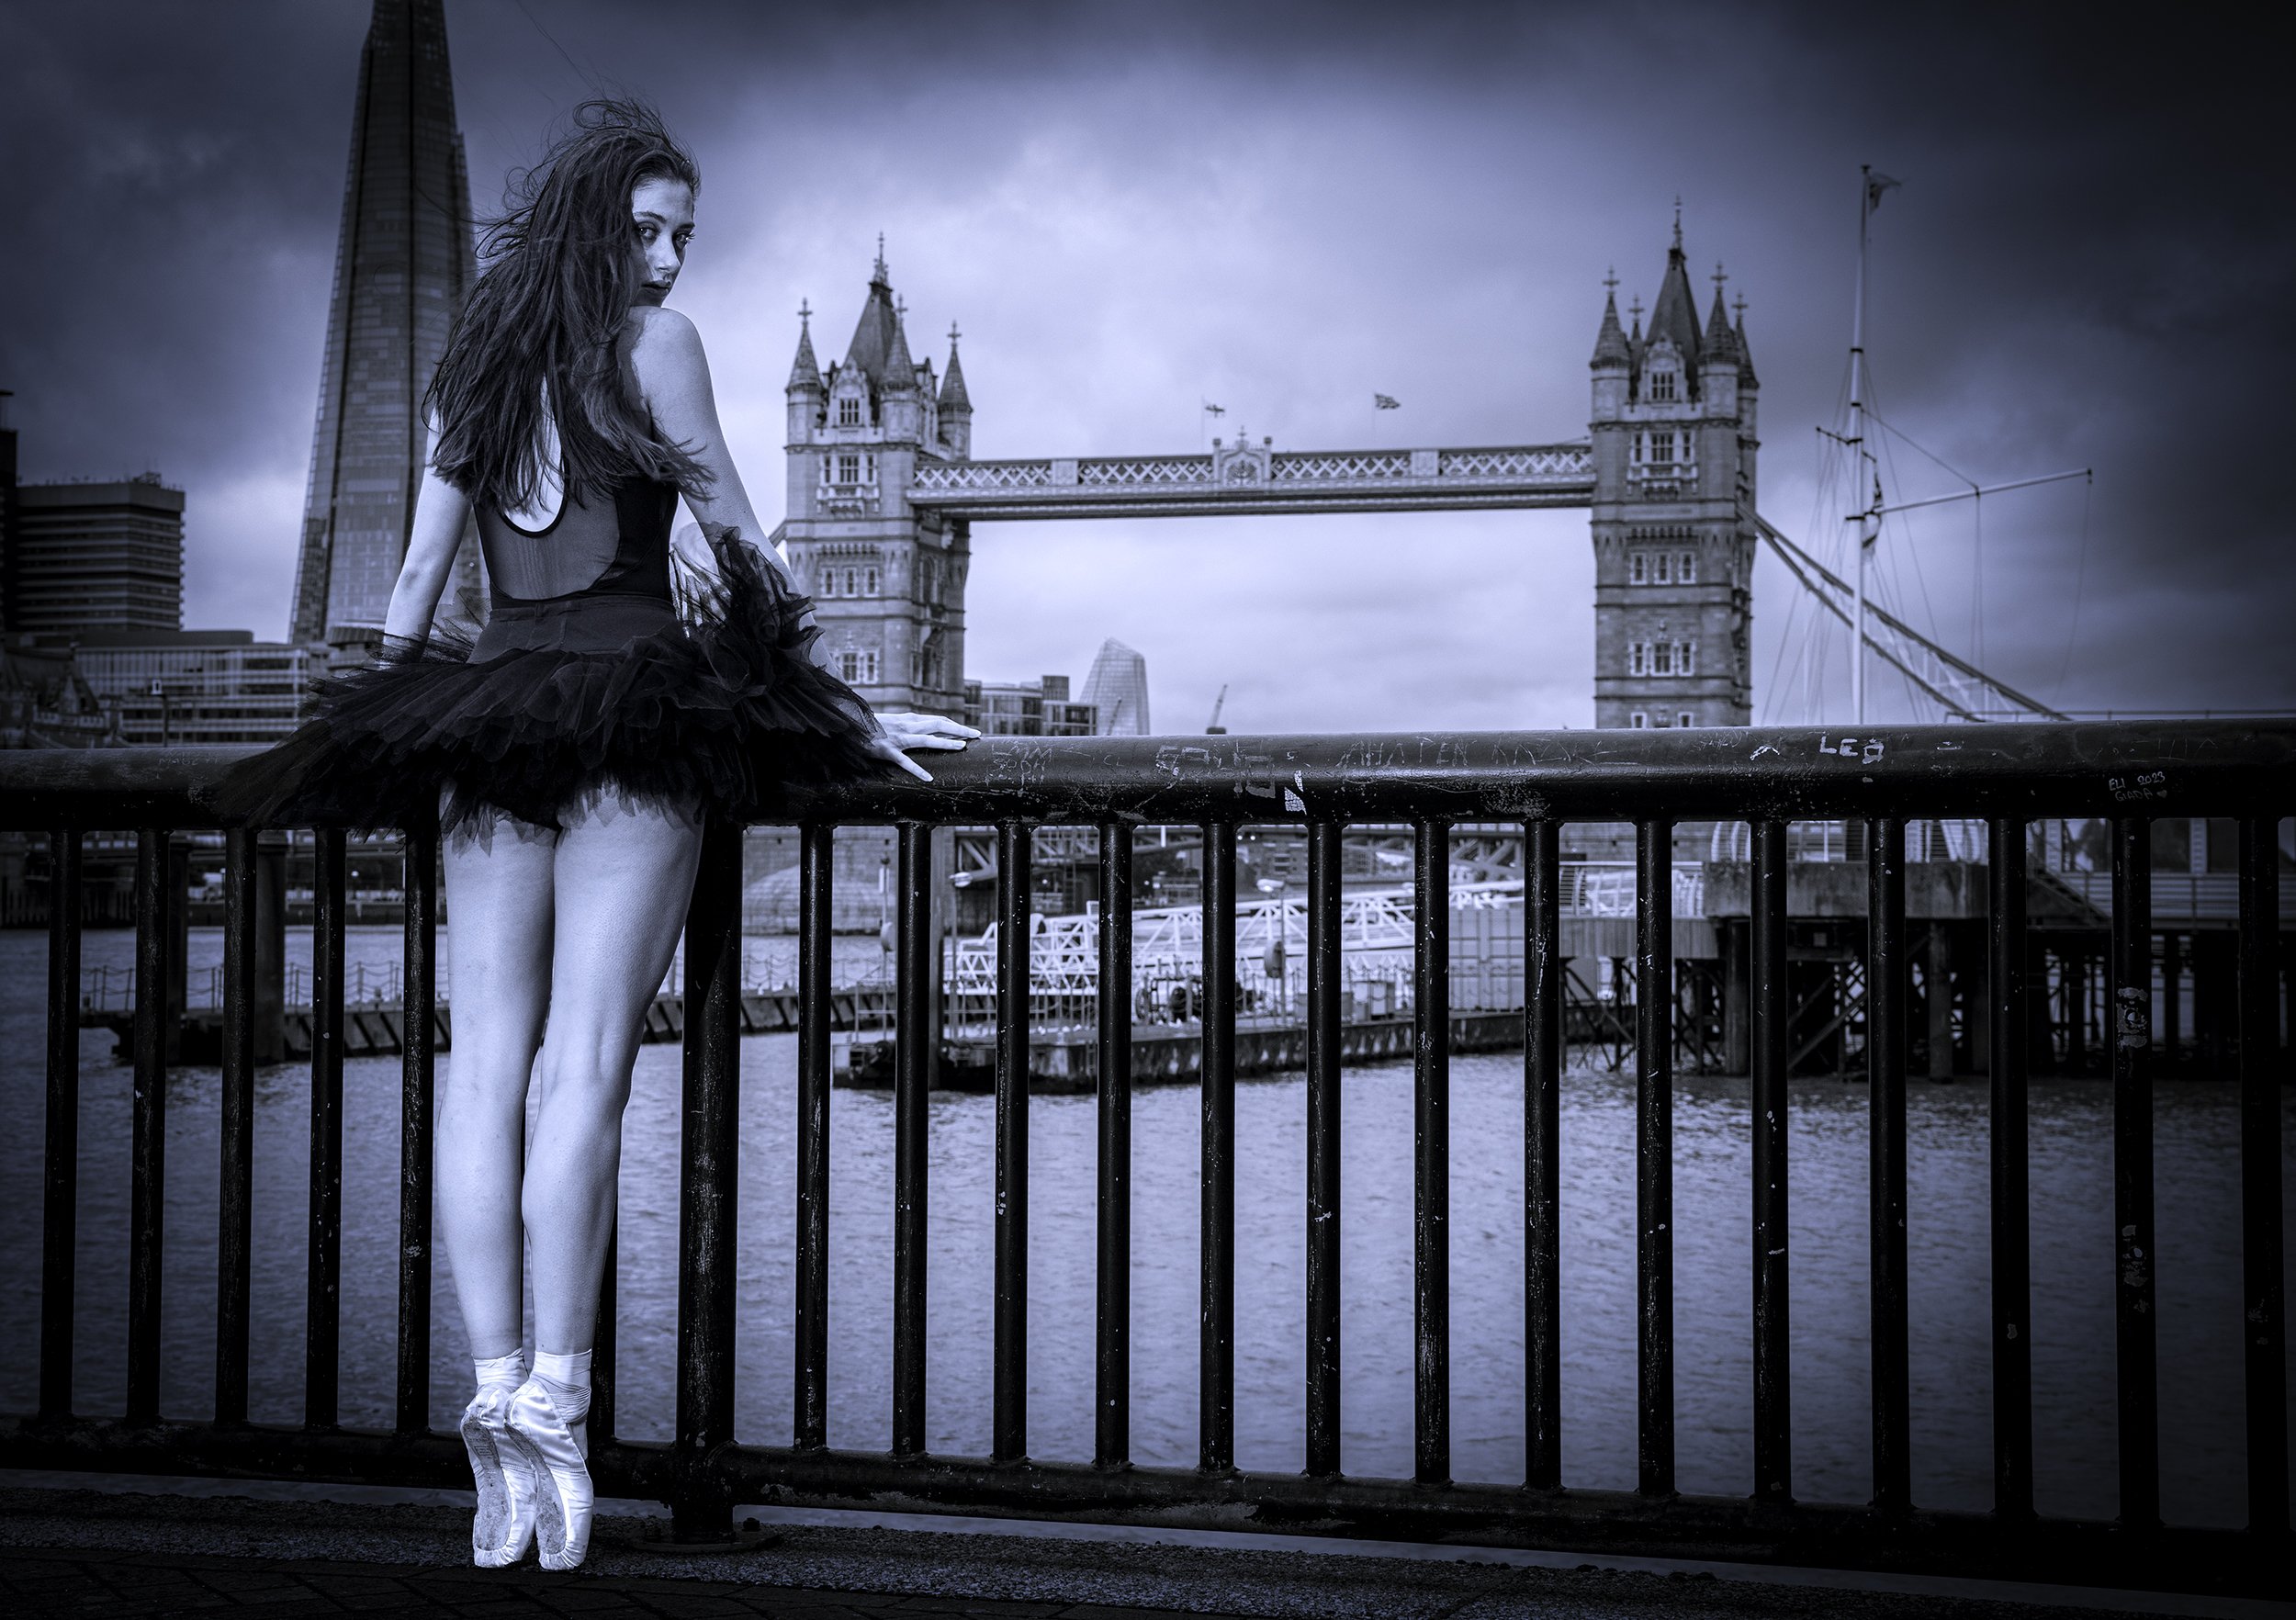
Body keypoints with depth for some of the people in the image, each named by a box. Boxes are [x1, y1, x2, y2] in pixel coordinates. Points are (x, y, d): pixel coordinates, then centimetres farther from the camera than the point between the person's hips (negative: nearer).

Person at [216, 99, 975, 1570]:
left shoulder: (471, 368, 17)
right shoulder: (652, 342, 2)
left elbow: (414, 596, 18)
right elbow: (738, 543, 1)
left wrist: (417, 708, 31)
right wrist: (855, 713, 6)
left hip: (486, 717, 5)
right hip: (632, 707, -5)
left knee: (488, 1057, 2)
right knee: (585, 1065, -9)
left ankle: (499, 1390, -1)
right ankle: (556, 1400, -10)